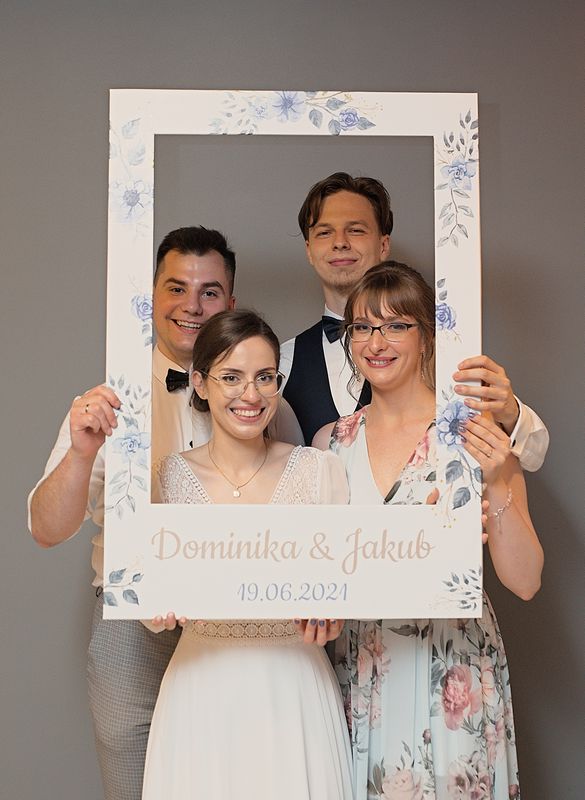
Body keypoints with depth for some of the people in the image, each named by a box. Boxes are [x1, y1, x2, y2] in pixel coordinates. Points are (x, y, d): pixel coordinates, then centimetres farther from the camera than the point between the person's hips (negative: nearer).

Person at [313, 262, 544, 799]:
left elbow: (524, 582, -10)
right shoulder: (331, 442, 3)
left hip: (452, 674, -3)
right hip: (357, 671, 3)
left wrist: (497, 486, -23)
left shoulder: (473, 436, -7)